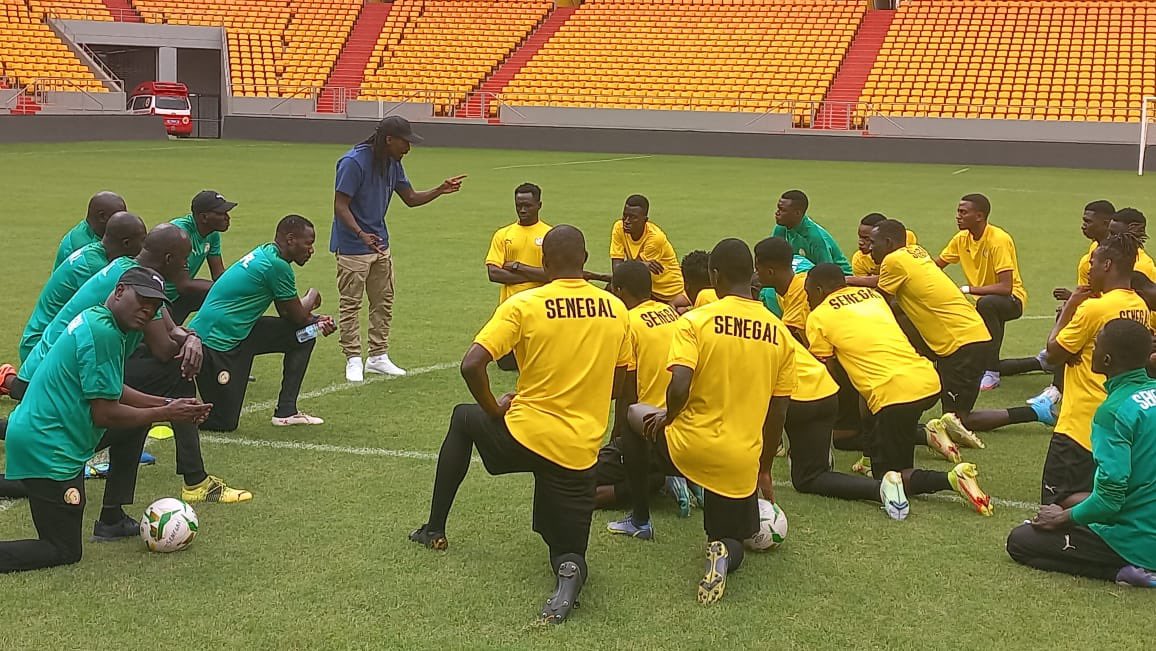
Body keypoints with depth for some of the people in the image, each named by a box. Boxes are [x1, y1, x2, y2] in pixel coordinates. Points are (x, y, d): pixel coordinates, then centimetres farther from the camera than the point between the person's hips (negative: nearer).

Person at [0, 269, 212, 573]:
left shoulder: (94, 319, 10)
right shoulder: (104, 333, -21)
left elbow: (111, 392, 19)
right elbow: (105, 414, -21)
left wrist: (167, 404, 9)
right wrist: (166, 414, -9)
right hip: (45, 447, -10)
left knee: (135, 424, 21)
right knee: (64, 552, -2)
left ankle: (112, 519, 25)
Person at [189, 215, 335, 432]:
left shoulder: (266, 253, 10)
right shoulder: (277, 266, -19)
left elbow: (286, 313, 18)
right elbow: (297, 316, -8)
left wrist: (317, 321, 3)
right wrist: (312, 298, 12)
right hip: (216, 341, -10)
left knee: (305, 334, 8)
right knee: (223, 422, -8)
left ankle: (286, 411, 11)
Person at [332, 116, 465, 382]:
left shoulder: (393, 164, 5)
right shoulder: (354, 162, -20)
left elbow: (411, 198, 13)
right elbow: (340, 206, -21)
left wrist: (440, 191, -3)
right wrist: (361, 235, -34)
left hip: (380, 245, 9)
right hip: (352, 247, -8)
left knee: (384, 302, 13)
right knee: (351, 304, 0)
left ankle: (378, 357, 23)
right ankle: (353, 359, 9)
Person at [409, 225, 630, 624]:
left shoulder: (523, 305, -10)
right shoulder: (615, 310, 1)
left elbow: (471, 366, -17)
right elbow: (619, 383, 12)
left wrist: (494, 409, 0)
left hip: (523, 438, -2)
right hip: (581, 452, 2)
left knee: (463, 419, 32)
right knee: (569, 555, 17)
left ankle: (434, 530, 35)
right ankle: (570, 573, -23)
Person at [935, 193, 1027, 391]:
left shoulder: (999, 240, -23)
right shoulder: (962, 238, -1)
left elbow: (1006, 287, -29)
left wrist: (967, 289, -34)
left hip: (1012, 299, -7)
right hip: (982, 299, 7)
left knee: (986, 303, -39)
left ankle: (992, 373, -31)